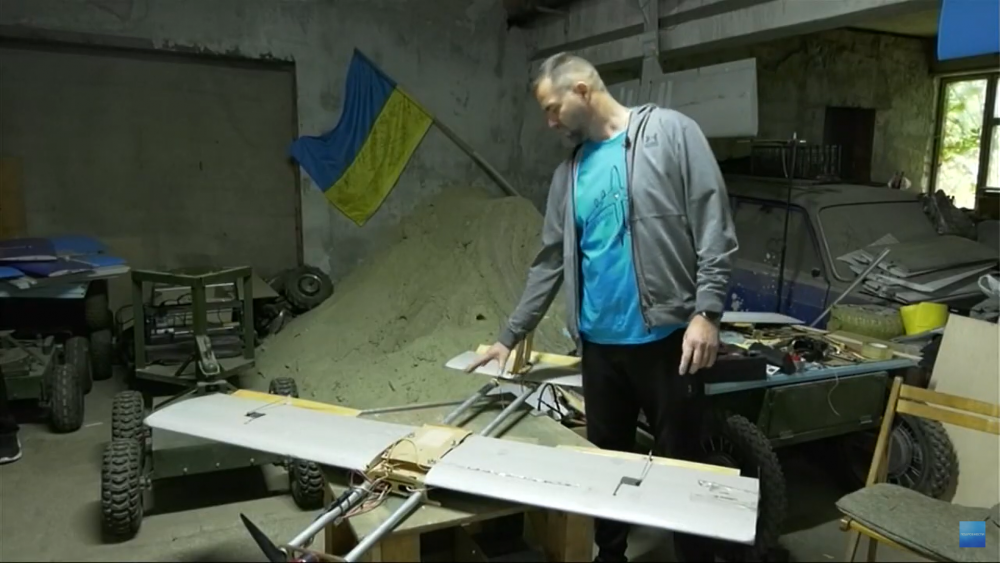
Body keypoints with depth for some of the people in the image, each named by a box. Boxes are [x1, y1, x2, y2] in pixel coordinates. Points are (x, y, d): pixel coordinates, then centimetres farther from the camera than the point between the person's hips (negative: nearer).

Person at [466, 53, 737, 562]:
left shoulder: (670, 132, -3)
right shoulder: (569, 173, 13)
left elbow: (714, 227, -8)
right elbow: (550, 263, 15)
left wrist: (706, 312, -16)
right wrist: (509, 336, 14)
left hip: (667, 336, -5)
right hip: (599, 344, 6)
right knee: (606, 459, 16)